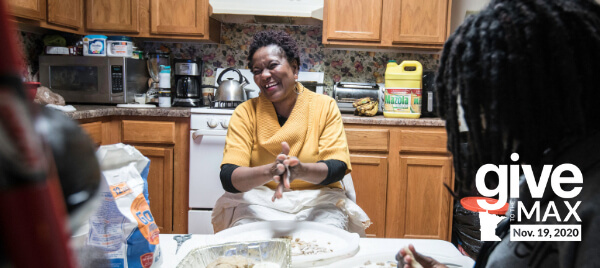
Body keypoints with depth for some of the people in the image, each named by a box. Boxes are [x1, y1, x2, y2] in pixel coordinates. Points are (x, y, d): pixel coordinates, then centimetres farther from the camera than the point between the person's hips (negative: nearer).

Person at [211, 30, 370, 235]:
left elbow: (337, 168, -9)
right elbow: (228, 178, -12)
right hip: (259, 201, 0)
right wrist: (269, 171, -33)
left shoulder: (325, 107, -1)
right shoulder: (246, 113, -2)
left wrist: (301, 170, -31)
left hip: (317, 198, 1)